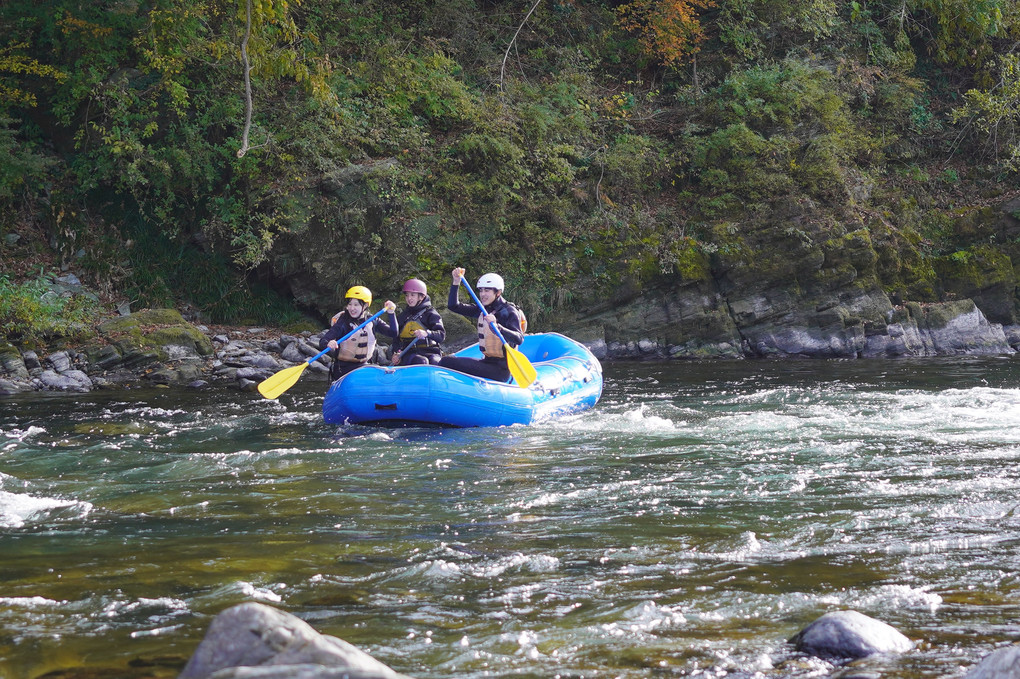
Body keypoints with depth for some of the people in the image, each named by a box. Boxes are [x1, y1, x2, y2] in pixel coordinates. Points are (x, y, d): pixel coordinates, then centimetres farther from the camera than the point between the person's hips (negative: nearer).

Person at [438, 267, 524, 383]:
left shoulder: (509, 311, -10)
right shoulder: (482, 310, 13)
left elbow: (519, 339, -25)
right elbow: (453, 306, 15)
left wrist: (496, 326, -40)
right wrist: (456, 282, 3)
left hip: (501, 369, -8)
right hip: (487, 362, 8)